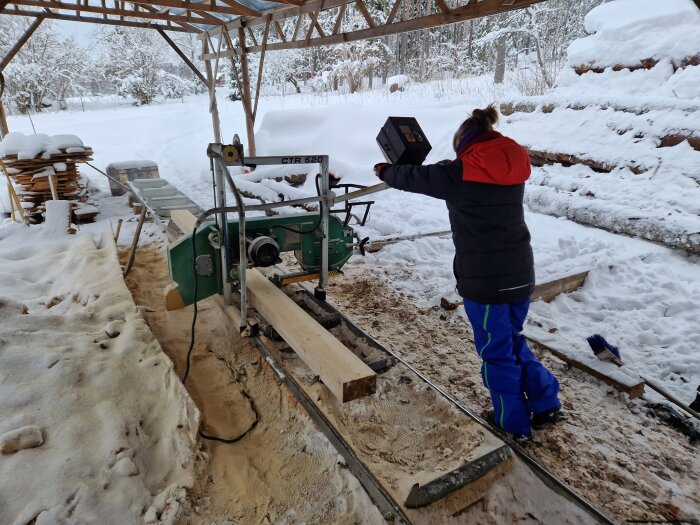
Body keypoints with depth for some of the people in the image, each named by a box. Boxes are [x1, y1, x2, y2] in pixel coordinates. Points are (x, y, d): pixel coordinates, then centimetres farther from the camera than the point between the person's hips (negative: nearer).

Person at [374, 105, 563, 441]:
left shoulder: (461, 174, -13)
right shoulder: (512, 167, 5)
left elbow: (415, 178, 2)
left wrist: (385, 171, 21)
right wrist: (451, 165, 35)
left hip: (484, 279, -7)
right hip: (520, 274, 7)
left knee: (496, 351, 11)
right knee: (513, 339, 26)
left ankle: (514, 422, 26)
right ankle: (545, 404, 29)